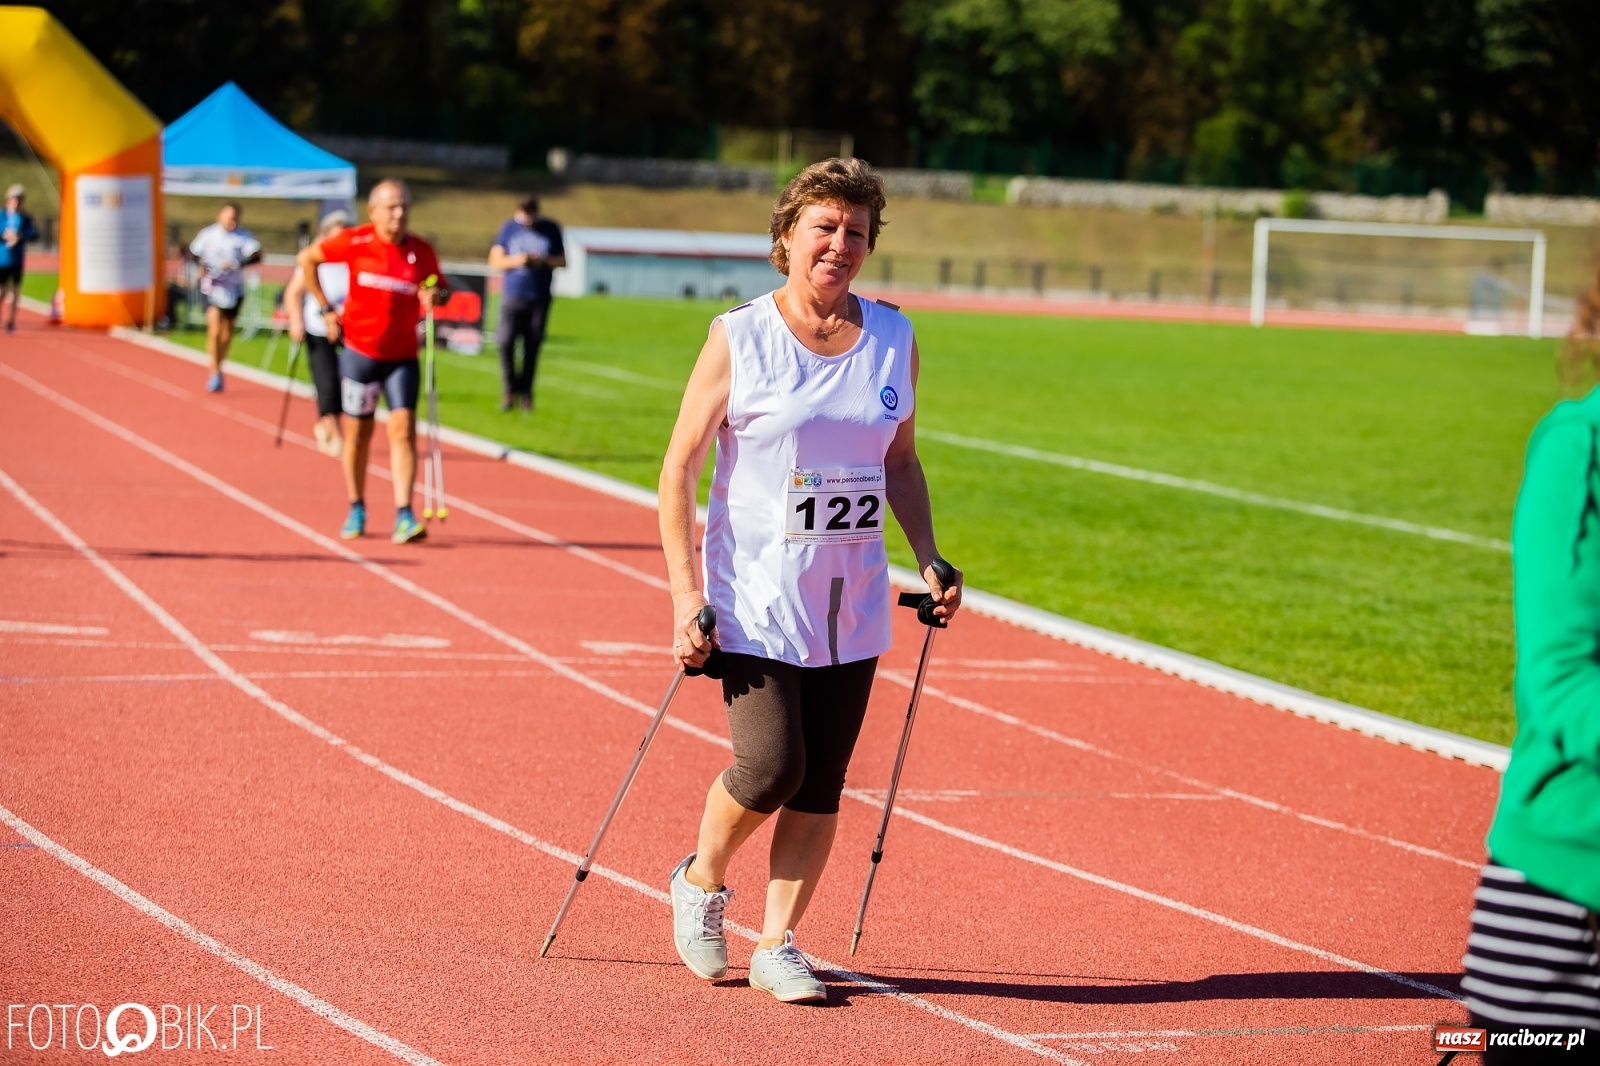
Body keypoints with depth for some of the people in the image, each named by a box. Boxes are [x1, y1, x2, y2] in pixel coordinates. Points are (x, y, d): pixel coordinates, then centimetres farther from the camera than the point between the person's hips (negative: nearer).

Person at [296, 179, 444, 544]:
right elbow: (307, 258, 6)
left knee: (403, 429, -13)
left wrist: (433, 296, -13)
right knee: (357, 433, 9)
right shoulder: (355, 242, -6)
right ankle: (356, 510, 26)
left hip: (402, 356, 1)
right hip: (359, 351, 0)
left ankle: (403, 516, -15)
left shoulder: (422, 252, -2)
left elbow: (437, 290, 12)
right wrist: (324, 308, 2)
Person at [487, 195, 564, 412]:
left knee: (533, 347, 1)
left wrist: (545, 261, -12)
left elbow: (562, 261, 8)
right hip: (512, 296, -1)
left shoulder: (551, 230, 6)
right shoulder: (509, 229, 4)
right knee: (506, 343, -12)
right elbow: (495, 260, 5)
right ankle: (510, 389, 4)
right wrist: (514, 261, -14)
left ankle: (525, 392, 15)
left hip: (539, 298, 1)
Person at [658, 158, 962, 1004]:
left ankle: (779, 946, 15)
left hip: (852, 604, 4)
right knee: (770, 767, -11)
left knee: (821, 782, 3)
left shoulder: (894, 340, 6)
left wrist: (929, 561, 6)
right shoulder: (739, 340, -7)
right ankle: (701, 881, 18)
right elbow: (678, 469, -6)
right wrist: (686, 594, -12)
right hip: (757, 600, -4)